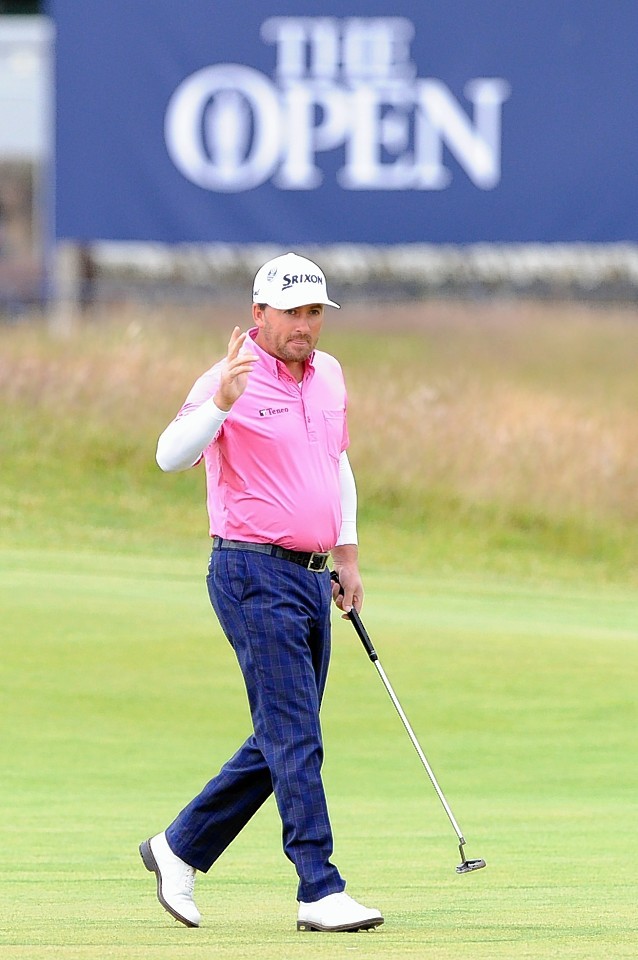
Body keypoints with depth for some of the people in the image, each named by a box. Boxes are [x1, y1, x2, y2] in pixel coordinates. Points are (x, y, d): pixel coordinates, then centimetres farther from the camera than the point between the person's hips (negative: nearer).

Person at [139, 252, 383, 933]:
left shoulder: (327, 374, 11)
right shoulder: (232, 379, -12)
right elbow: (171, 455, -27)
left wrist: (347, 554, 24)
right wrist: (220, 403, -43)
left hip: (311, 578, 8)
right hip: (253, 576, -8)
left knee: (280, 743, 11)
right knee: (295, 740, -11)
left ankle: (179, 850, 23)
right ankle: (320, 892, -11)